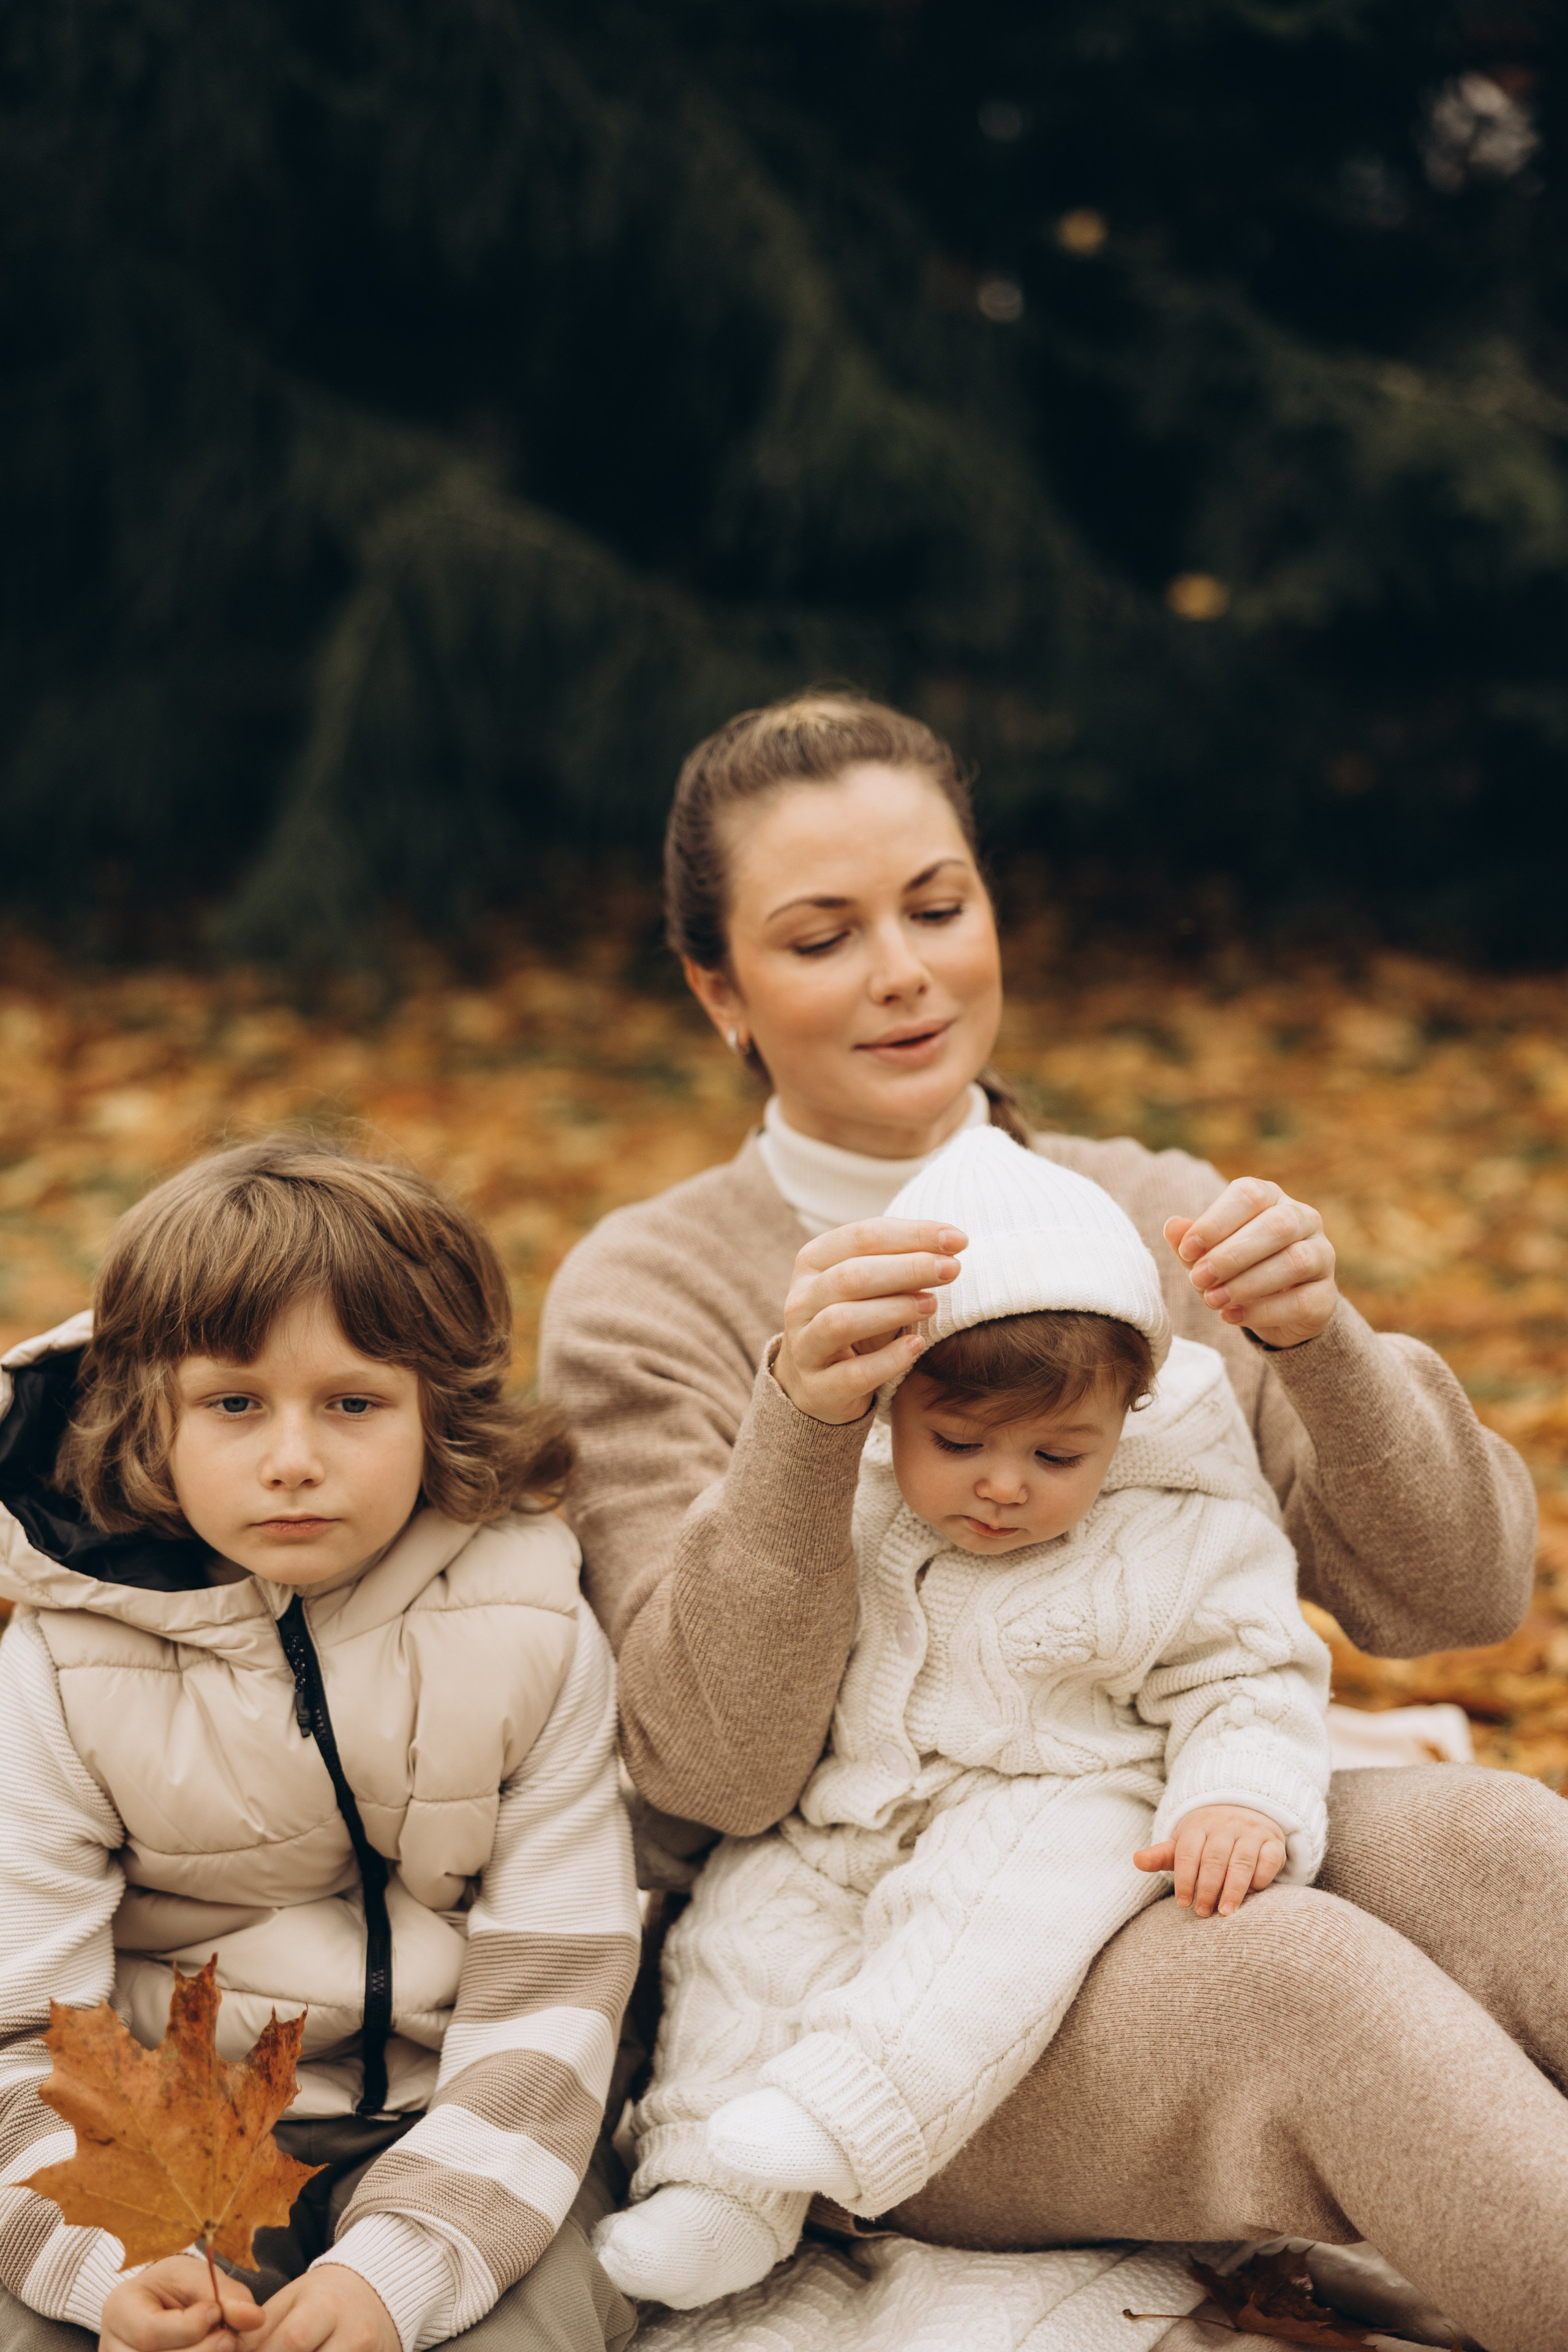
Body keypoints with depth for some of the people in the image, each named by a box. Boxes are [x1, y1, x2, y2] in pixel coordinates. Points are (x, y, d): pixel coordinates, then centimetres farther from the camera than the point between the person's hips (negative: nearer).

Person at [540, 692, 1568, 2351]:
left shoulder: (1155, 1219, 7)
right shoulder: (642, 1296, -4)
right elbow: (710, 1768, -13)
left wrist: (1324, 1347, -16)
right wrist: (798, 1423, -29)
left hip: (1189, 1881, 4)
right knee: (1298, 1976, -32)